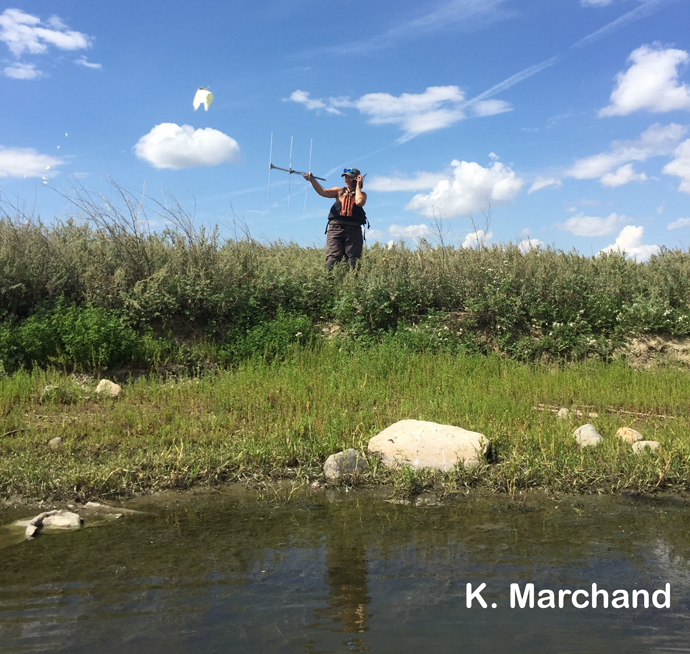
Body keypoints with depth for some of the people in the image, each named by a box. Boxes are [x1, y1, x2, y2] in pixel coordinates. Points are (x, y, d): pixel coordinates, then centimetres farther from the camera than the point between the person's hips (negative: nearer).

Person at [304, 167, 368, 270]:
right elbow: (322, 192, 4)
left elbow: (359, 202, -9)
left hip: (353, 231, -1)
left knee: (353, 261, -5)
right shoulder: (340, 191, 18)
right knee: (332, 259, -12)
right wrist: (312, 180, -11)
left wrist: (358, 186, 4)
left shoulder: (362, 194, 14)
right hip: (335, 229, 1)